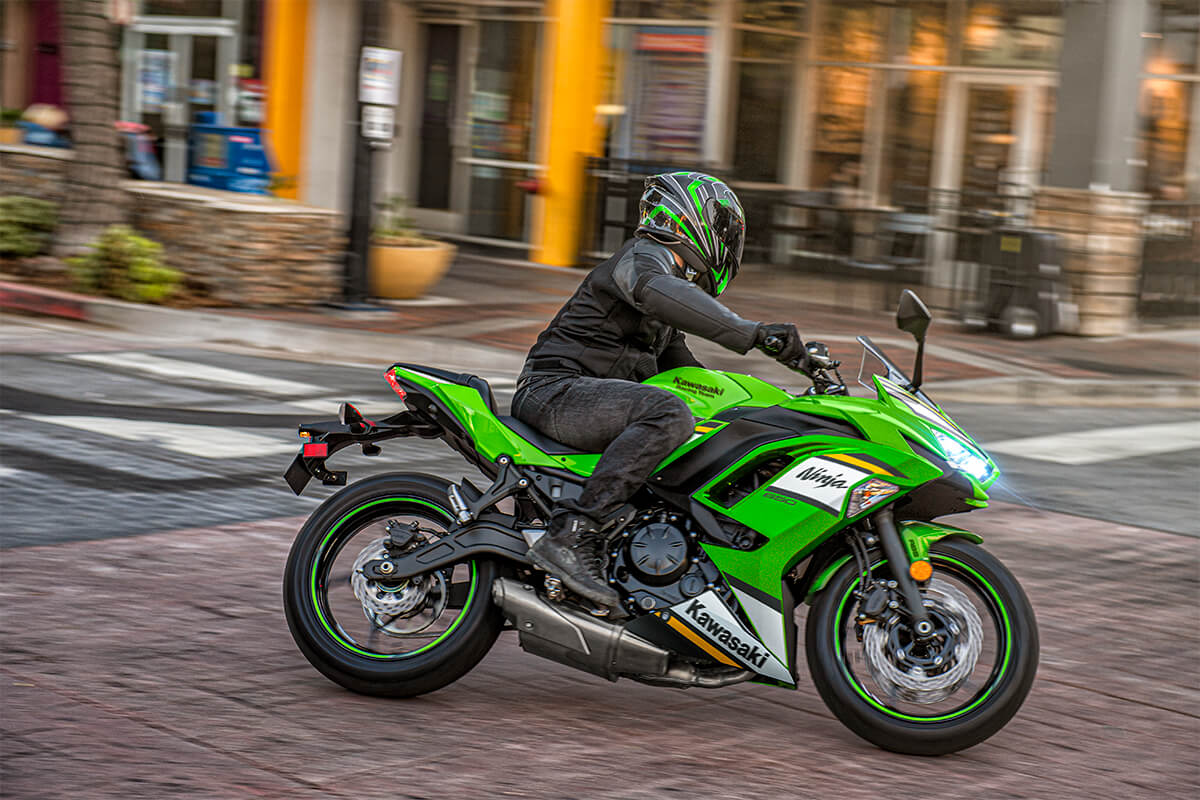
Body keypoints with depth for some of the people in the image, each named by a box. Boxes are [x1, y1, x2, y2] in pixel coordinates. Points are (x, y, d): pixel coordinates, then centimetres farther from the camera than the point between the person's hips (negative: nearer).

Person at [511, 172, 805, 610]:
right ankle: (571, 535, -39)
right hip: (557, 389, -11)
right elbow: (657, 291, -33)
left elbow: (680, 367, 31)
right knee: (668, 414, -34)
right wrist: (751, 333, -40)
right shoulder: (646, 255, -7)